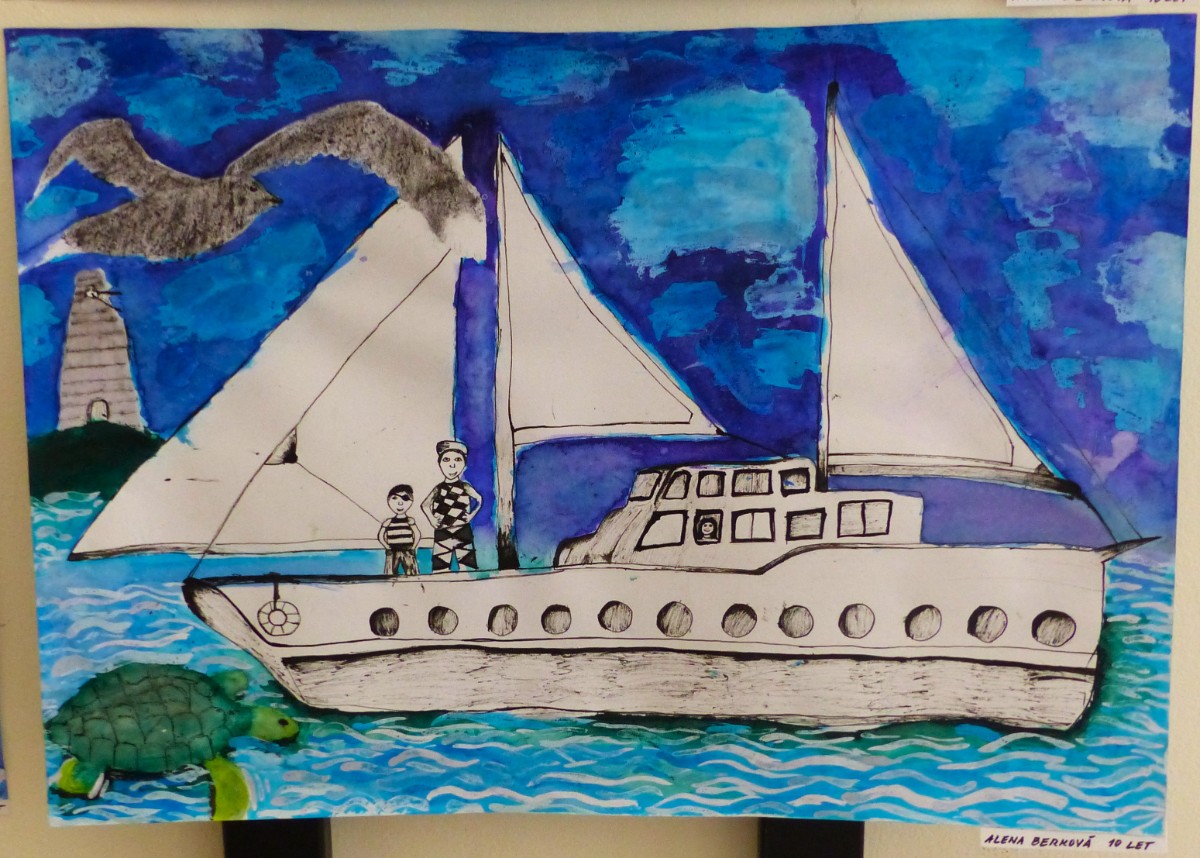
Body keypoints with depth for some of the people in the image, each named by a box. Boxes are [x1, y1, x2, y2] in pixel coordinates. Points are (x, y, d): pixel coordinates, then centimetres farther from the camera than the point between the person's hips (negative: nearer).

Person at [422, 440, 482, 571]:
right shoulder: (438, 488, 1)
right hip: (442, 533, 1)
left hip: (462, 532, -1)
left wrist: (471, 515, 0)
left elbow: (479, 500, 10)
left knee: (465, 566, -1)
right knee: (441, 568, 1)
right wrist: (432, 520, 1)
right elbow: (424, 505, 12)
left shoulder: (465, 487, -3)